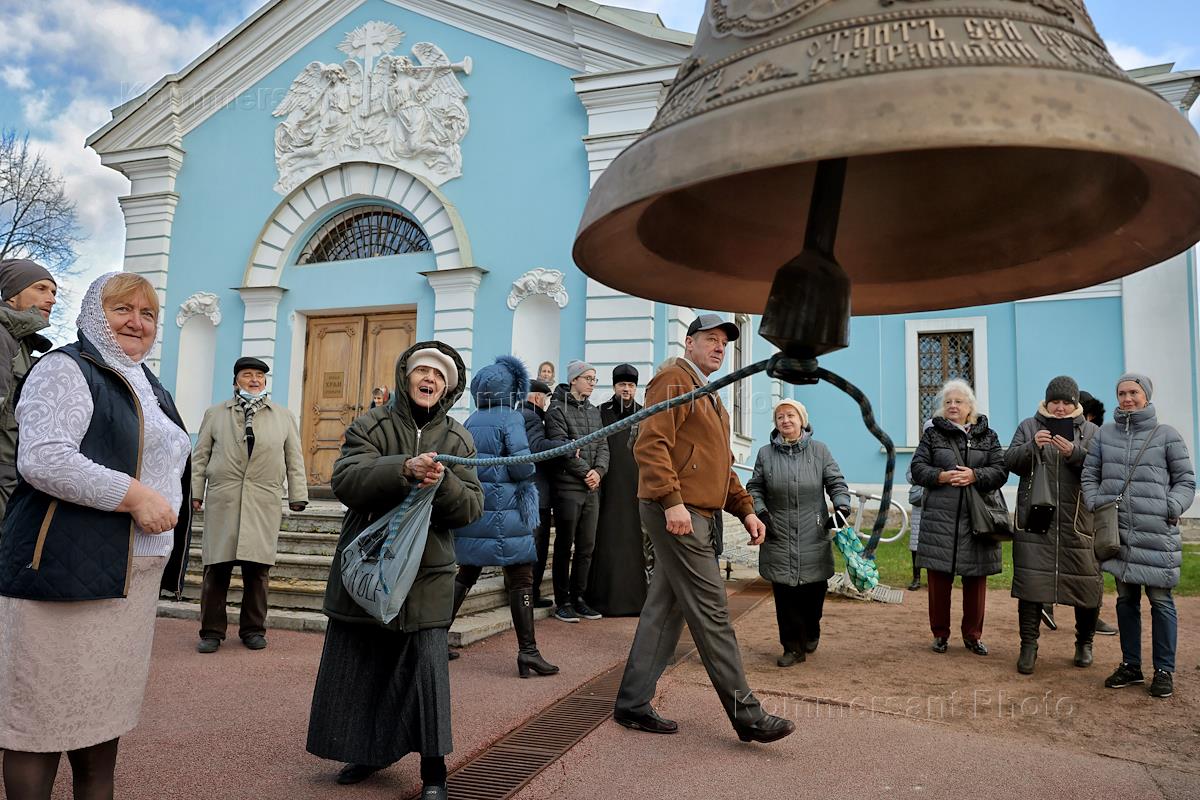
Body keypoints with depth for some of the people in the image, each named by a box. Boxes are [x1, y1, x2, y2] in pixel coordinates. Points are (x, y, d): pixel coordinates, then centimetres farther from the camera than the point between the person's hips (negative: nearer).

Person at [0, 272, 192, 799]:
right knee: (45, 714, 1)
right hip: (67, 571, -8)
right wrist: (134, 496, -21)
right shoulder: (66, 370, -7)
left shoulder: (148, 388, 20)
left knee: (106, 712, 15)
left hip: (132, 577, 8)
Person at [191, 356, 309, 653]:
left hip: (265, 504, 0)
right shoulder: (215, 414, 14)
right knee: (217, 568, 0)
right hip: (222, 501, 0)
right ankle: (212, 631, 11)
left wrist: (297, 495, 5)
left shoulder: (284, 416, 13)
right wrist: (195, 492, 5)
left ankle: (253, 629, 14)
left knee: (257, 569, 2)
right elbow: (200, 456, 12)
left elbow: (295, 459, 11)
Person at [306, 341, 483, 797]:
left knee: (427, 668, -3)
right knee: (359, 663, 10)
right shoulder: (371, 426, 2)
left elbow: (472, 507, -1)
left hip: (428, 574, 0)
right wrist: (404, 468, -27)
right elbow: (345, 480, -14)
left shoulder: (458, 440, 6)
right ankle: (370, 750, 34)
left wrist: (443, 482, -21)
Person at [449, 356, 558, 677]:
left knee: (466, 574, 17)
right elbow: (523, 467, -17)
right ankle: (527, 651, 2)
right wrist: (527, 472, 4)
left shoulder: (471, 421, 9)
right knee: (521, 580, 1)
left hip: (472, 509, 6)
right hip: (505, 511, -6)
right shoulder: (510, 418, -9)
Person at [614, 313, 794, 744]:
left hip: (699, 516, 10)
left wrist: (746, 509, 18)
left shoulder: (709, 398, 25)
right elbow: (650, 444, -19)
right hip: (678, 514, -10)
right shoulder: (674, 381, -6)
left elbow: (721, 465, 28)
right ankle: (746, 715, 3)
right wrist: (672, 500, -27)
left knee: (665, 612, 12)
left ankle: (633, 704, 20)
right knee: (712, 614, -5)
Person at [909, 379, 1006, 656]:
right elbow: (918, 468, 2)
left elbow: (1000, 471, 2)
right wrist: (941, 476, -14)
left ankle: (973, 635, 22)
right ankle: (940, 633, 17)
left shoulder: (987, 436, 10)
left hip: (977, 518, 1)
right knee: (939, 578, 3)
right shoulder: (932, 434, 7)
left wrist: (975, 475, -15)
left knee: (976, 580, 7)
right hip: (939, 517, -1)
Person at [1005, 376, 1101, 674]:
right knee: (1030, 581, -4)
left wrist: (1074, 453, -18)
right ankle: (1028, 645, 5)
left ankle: (1084, 643, 29)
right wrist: (1032, 446, -16)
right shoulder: (1029, 427, 11)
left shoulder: (1090, 431, 10)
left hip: (1078, 522, 1)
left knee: (1086, 584, 7)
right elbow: (1010, 462, 1)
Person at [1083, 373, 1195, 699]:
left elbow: (1186, 480, 4)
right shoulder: (1105, 433, 8)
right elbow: (1090, 475, 13)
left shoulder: (1166, 435, 1)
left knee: (1160, 600, 2)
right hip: (1118, 532, 3)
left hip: (1156, 534, -3)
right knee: (1126, 599, 13)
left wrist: (1171, 509, -11)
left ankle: (1164, 670, 16)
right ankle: (1131, 665, 24)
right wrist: (1096, 505, -1)